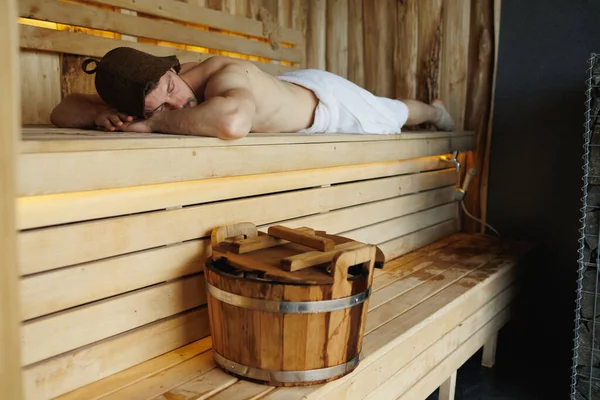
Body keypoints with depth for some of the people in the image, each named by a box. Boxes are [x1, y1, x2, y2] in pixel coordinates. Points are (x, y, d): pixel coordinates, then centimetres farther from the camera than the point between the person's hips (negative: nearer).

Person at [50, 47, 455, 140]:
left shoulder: (227, 75, -47)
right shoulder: (156, 98, -27)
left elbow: (234, 121, -72)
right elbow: (62, 110, -19)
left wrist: (158, 122, -55)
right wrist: (101, 115, -43)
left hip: (326, 100, -5)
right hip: (287, 85, 5)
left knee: (395, 114, 26)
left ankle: (434, 108, 58)